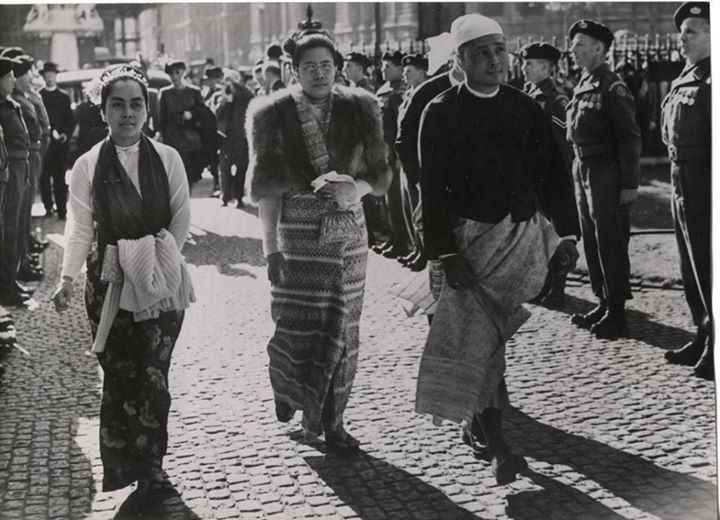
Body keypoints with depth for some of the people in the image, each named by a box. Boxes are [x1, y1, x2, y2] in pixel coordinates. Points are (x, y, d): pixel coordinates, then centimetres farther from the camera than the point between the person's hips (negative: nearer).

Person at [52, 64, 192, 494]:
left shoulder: (167, 158, 1)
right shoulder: (87, 166, 0)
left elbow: (182, 217, 4)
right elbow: (80, 228, -2)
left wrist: (162, 257, -9)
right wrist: (68, 277, -14)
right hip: (109, 284, 0)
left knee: (153, 376, -1)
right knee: (118, 376, 0)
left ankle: (150, 467, 10)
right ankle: (120, 467, 11)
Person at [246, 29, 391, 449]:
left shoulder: (357, 110, 6)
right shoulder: (277, 114, -2)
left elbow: (379, 172, 7)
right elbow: (268, 188, -3)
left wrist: (358, 187, -16)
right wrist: (270, 247, -9)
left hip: (349, 233, 3)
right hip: (297, 236, -3)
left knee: (342, 328, 3)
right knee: (298, 327, -5)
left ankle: (332, 420, 13)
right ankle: (285, 384, 27)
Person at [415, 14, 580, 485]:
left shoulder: (527, 109, 7)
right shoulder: (441, 114, -2)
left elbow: (553, 176, 10)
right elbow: (433, 188, -6)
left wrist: (567, 231, 1)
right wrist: (446, 252, -14)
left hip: (525, 235, 3)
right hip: (471, 240, -2)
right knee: (479, 341, -7)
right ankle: (498, 449, -3)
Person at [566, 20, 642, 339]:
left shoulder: (612, 88, -14)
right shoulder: (582, 86, 12)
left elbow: (630, 138, -16)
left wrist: (630, 184, -18)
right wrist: (577, 172, 15)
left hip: (607, 173, -9)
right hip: (584, 170, 9)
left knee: (610, 244, -4)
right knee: (591, 242, 14)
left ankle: (617, 314, 3)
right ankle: (603, 304, 25)